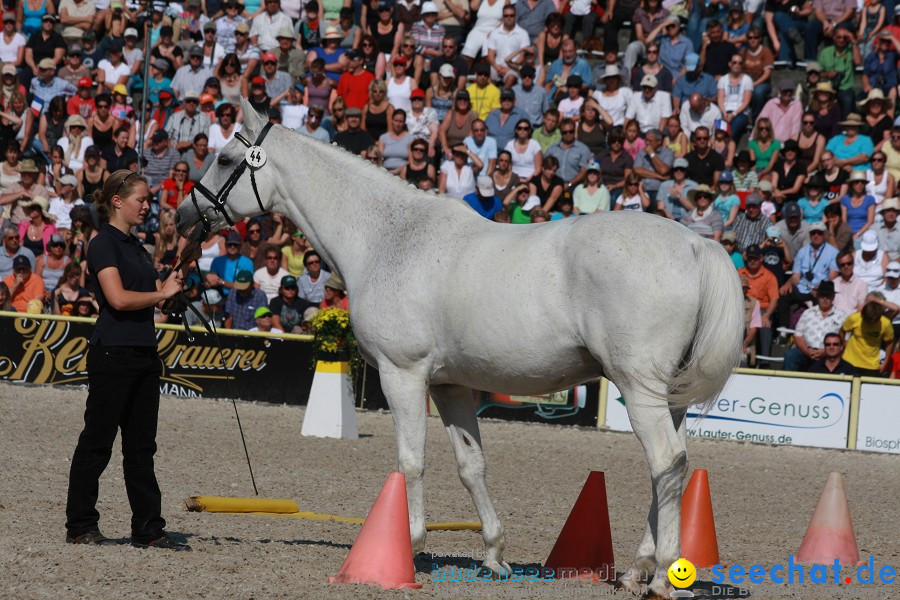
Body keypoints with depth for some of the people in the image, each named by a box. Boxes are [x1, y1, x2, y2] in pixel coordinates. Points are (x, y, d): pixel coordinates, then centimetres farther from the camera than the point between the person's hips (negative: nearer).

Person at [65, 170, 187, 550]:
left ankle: (149, 529, 11)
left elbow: (156, 292, 18)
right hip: (113, 352, -9)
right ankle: (80, 526, 4)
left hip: (144, 354, 9)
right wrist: (162, 293, -9)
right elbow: (118, 298, -20)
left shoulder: (136, 247, 17)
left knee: (142, 446, 9)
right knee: (97, 440, -2)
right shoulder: (104, 244, -9)